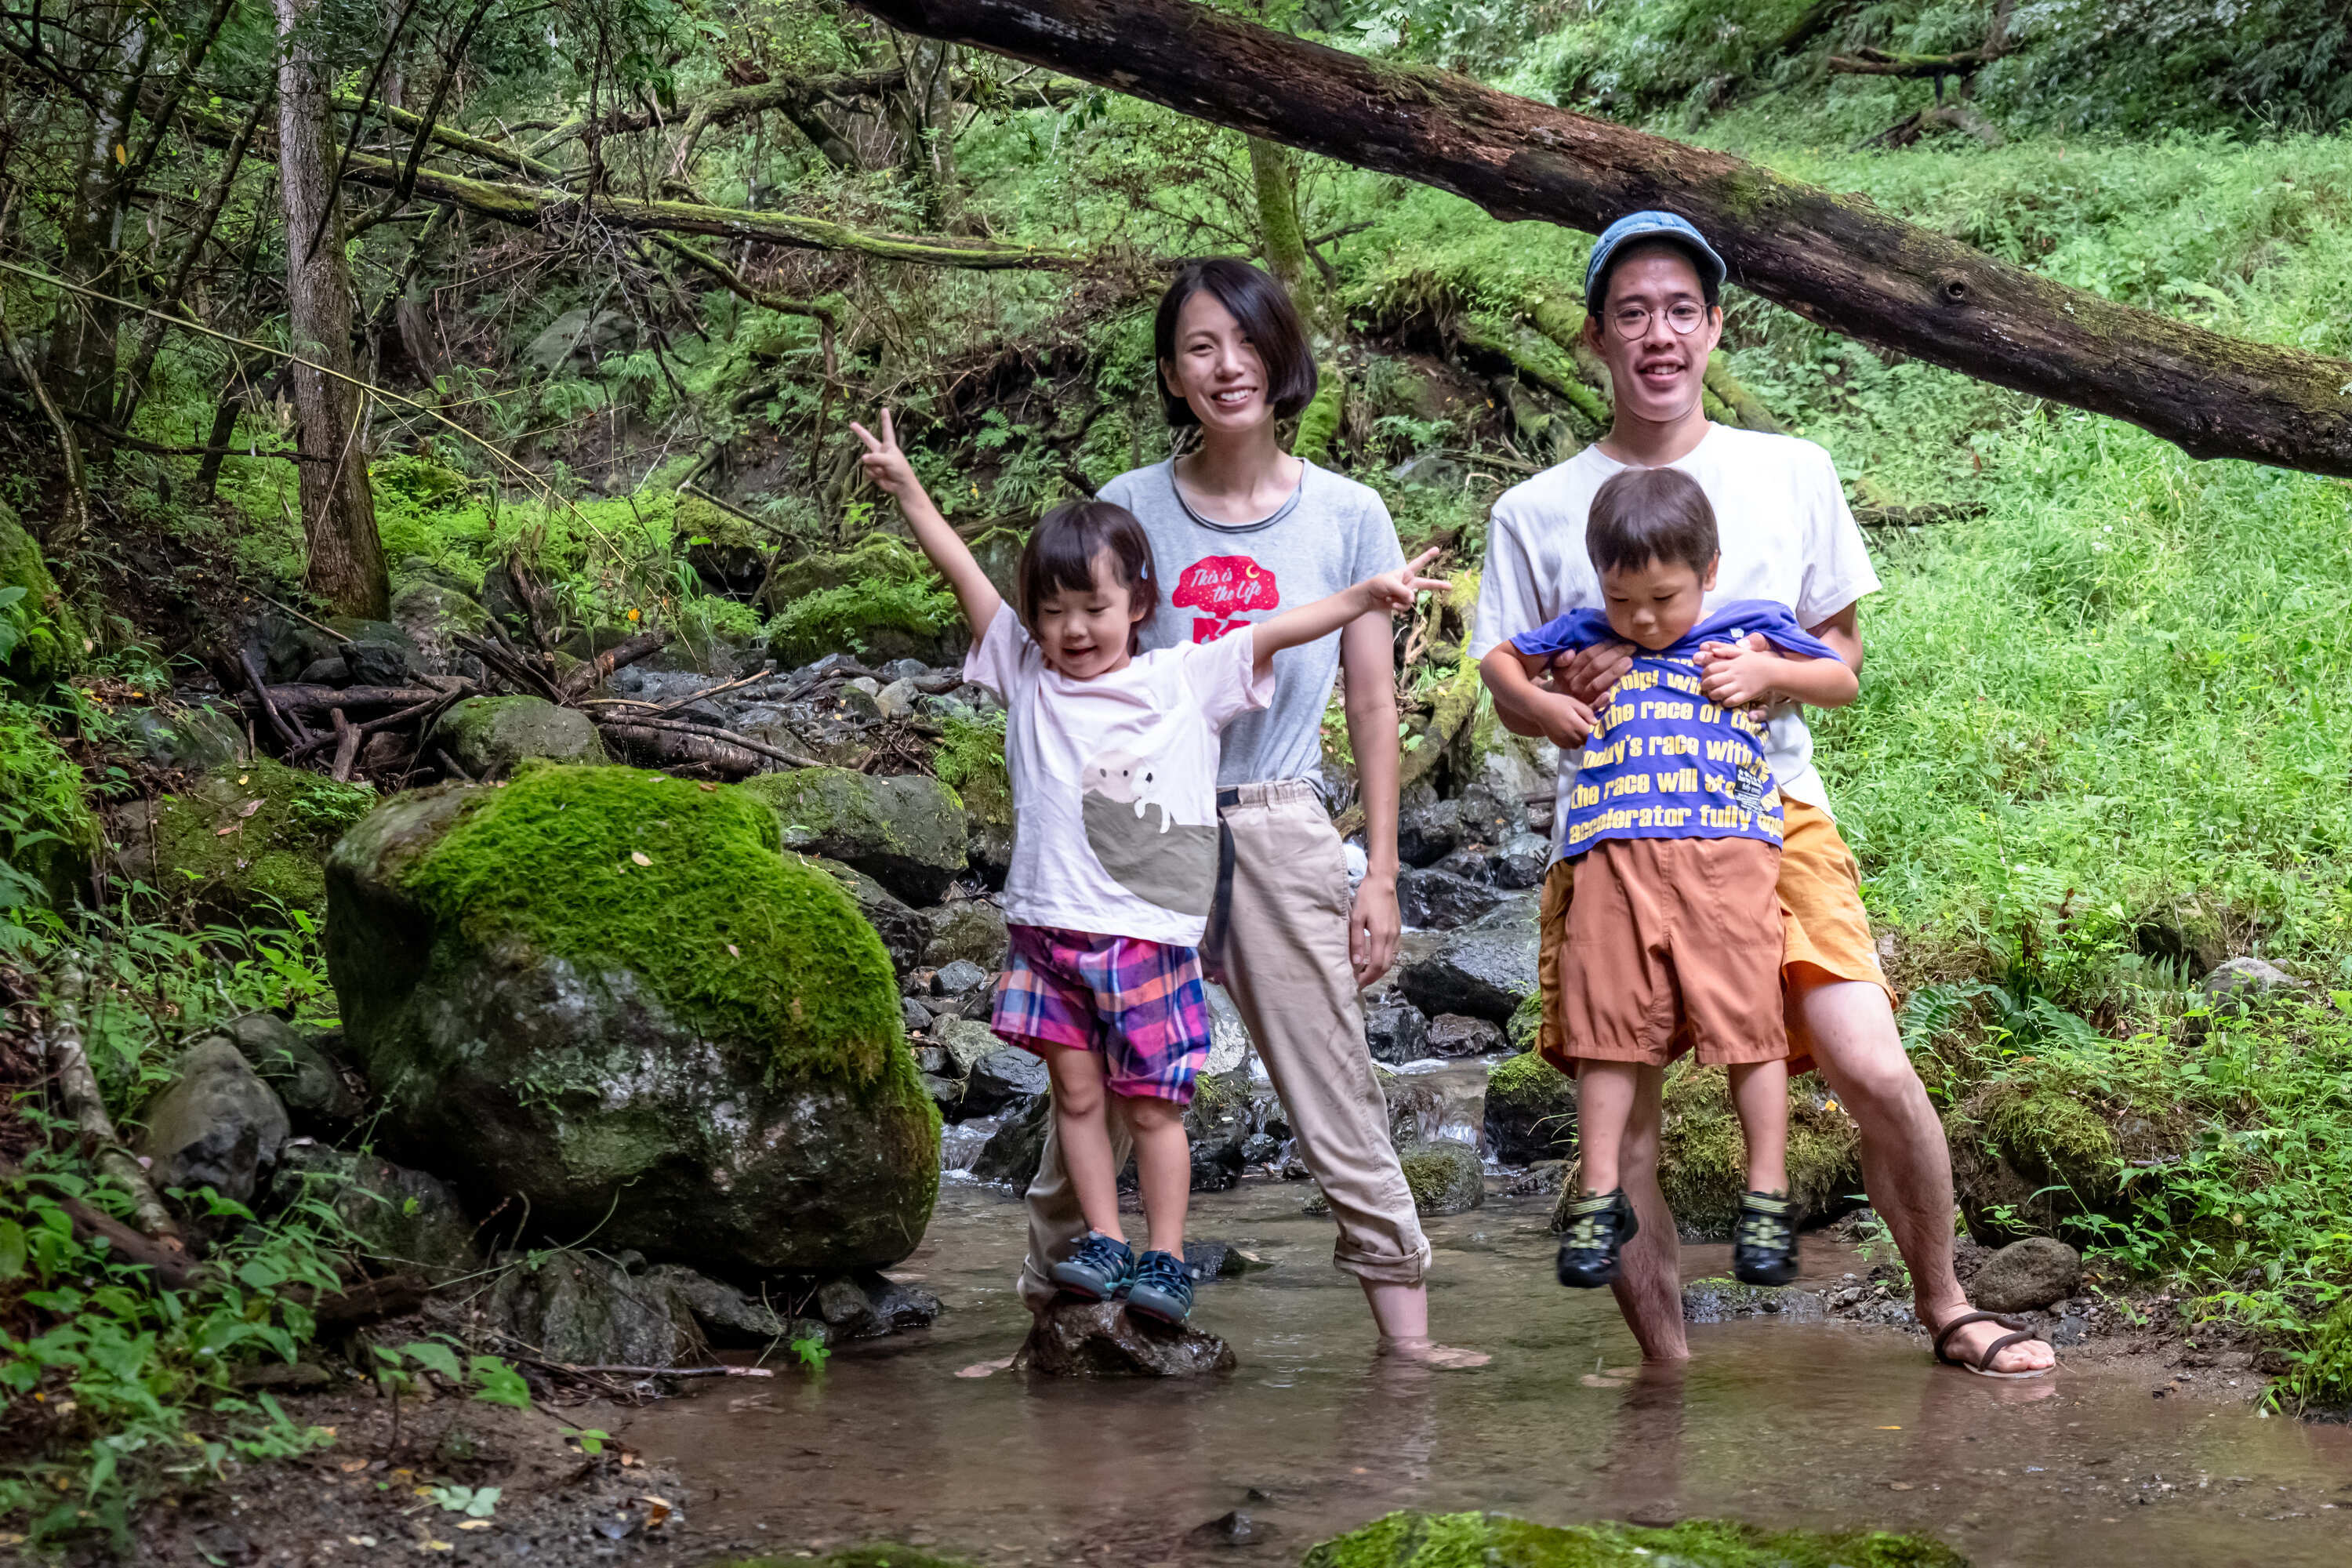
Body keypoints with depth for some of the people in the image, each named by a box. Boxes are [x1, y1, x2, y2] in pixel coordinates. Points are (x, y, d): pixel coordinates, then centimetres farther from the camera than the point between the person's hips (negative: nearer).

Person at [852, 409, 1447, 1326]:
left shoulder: (1187, 682, 4)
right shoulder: (1027, 676, 8)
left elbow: (1273, 634, -3)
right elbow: (964, 574, 8)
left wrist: (1367, 595, -11)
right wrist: (906, 488, 9)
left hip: (1151, 934, -2)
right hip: (1051, 928, 2)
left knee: (1153, 1105, 2)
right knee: (1076, 1090, 4)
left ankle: (1165, 1259, 10)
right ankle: (1103, 1243, 13)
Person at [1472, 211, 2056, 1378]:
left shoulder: (1792, 473, 10)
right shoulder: (1535, 512, 8)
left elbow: (1843, 652, 13)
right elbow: (1510, 701, 10)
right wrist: (1568, 686, -14)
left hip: (1772, 812, 0)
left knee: (1875, 1072, -14)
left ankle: (1943, 1306, 8)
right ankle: (1665, 1368, 12)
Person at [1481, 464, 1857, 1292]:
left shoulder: (1749, 627, 12)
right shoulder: (1587, 635, 16)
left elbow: (1844, 683, 21)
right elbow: (1498, 660, 30)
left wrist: (1767, 672, 4)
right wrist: (1541, 704, 10)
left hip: (1727, 848, -2)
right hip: (1615, 851, 2)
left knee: (1747, 1019, -5)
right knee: (1610, 1022, 1)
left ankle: (1767, 1200, 2)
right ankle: (1598, 1199, 8)